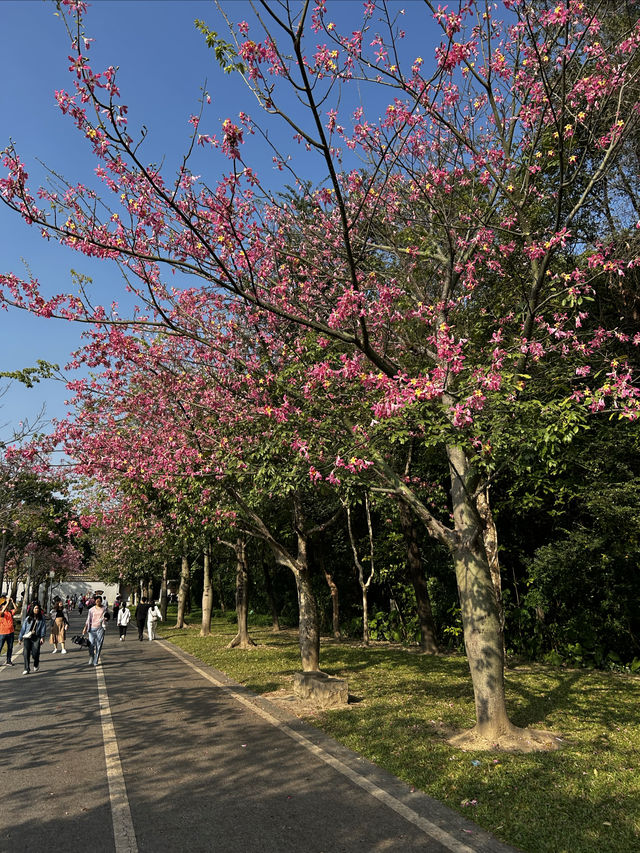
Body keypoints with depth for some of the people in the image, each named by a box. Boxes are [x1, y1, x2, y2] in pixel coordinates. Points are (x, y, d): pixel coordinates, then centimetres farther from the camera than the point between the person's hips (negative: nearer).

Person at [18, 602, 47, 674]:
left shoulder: (41, 619, 9)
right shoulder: (28, 618, 13)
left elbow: (43, 628, 1)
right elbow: (23, 628, 16)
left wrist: (42, 637, -10)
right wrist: (20, 638, 15)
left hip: (36, 637, -1)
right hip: (27, 637, 2)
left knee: (35, 653, -9)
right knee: (26, 652, -11)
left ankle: (36, 665, 21)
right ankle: (26, 669, -3)